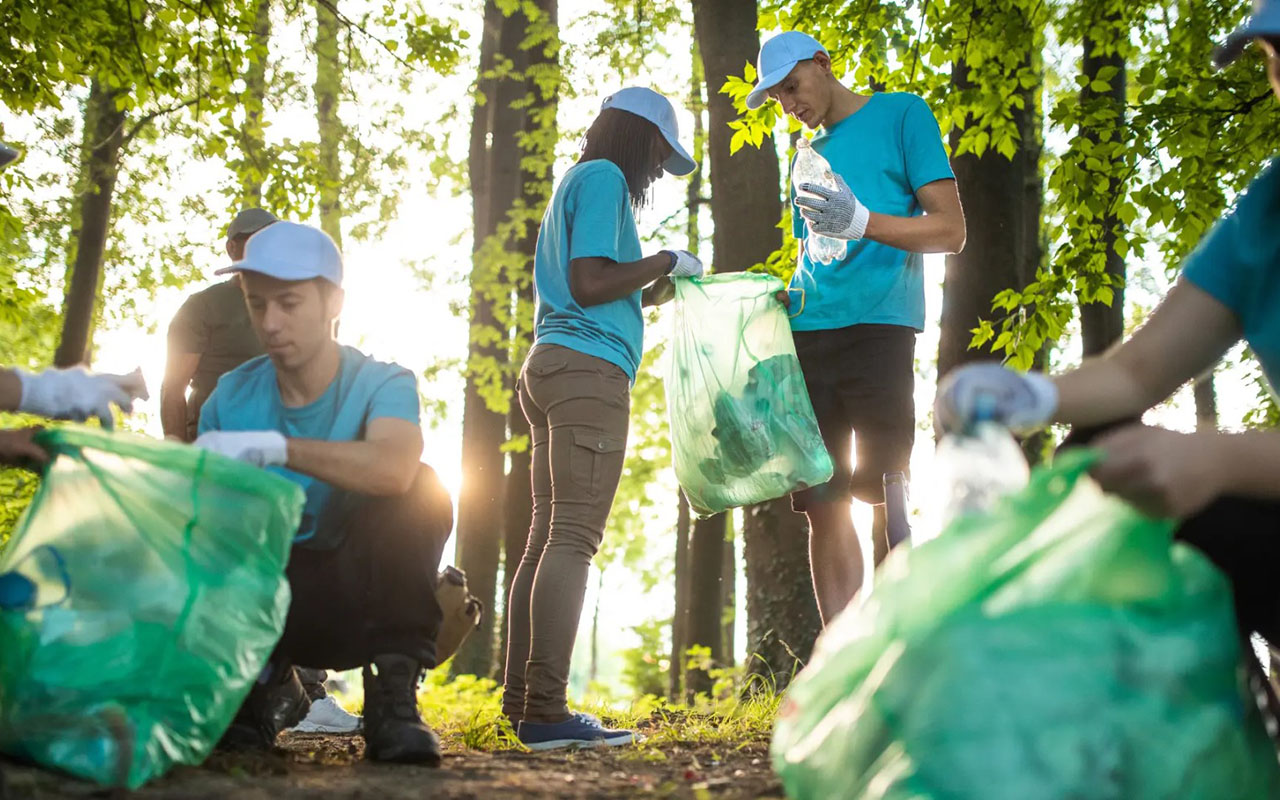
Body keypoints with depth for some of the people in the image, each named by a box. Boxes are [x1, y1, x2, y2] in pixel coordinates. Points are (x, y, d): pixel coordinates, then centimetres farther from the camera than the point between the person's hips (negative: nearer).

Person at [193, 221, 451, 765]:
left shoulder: (382, 384, -13)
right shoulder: (231, 398, -2)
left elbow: (393, 468, -37)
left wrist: (274, 446, -44)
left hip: (359, 595, -2)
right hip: (271, 602, 3)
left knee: (421, 492, -30)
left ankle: (392, 698, -21)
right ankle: (268, 687, 4)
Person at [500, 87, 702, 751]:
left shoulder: (576, 185, 28)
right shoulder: (604, 178, -2)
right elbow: (590, 283, -14)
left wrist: (655, 293, 24)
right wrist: (667, 262, -3)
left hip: (550, 369, 10)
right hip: (589, 369, -10)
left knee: (548, 535, 6)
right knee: (573, 537, -15)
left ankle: (521, 701, 5)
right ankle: (546, 711, -19)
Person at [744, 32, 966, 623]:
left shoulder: (901, 114, 6)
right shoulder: (809, 155, 24)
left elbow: (951, 230, -2)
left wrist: (861, 222, -16)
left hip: (876, 324, -6)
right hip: (808, 333, 6)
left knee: (885, 501, -10)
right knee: (823, 507, 1)